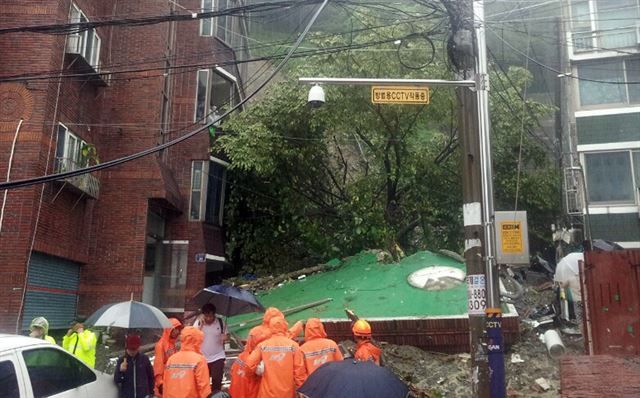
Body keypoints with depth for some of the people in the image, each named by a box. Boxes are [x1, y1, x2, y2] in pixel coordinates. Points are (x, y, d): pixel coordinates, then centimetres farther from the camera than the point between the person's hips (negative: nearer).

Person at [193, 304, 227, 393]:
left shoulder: (220, 322, -5)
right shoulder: (198, 322, -6)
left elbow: (224, 335, 11)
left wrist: (224, 337, -13)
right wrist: (201, 324, -24)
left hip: (217, 357, -1)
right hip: (202, 358, 1)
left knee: (217, 381, -4)